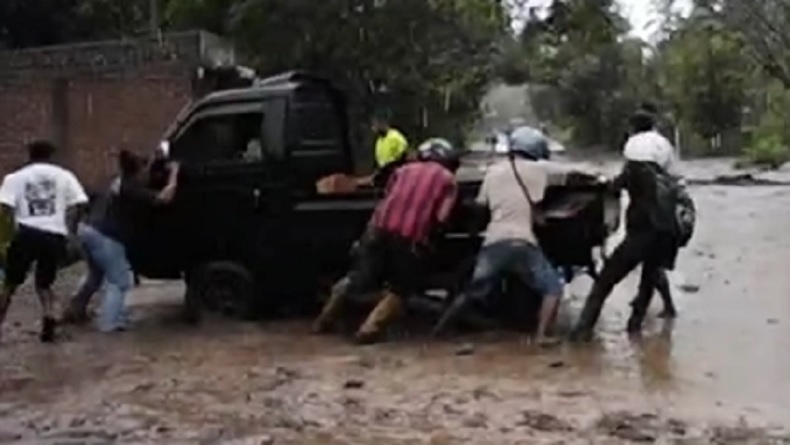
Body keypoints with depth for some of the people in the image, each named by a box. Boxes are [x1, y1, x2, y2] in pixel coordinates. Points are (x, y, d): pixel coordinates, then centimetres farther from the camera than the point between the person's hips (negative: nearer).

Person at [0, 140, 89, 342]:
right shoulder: (64, 175, 14)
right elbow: (76, 206, 4)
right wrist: (69, 230, 11)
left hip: (28, 233, -1)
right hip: (55, 236, 2)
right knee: (44, 283, 16)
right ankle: (49, 322, -4)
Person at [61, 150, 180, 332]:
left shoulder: (121, 182, 15)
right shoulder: (132, 189, -13)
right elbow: (164, 197, -21)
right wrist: (174, 174, -11)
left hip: (88, 229, 10)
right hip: (103, 236, -10)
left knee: (96, 274, 29)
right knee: (119, 280, 0)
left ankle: (75, 309, 35)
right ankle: (110, 322, -4)